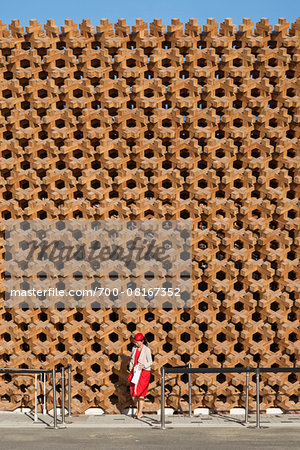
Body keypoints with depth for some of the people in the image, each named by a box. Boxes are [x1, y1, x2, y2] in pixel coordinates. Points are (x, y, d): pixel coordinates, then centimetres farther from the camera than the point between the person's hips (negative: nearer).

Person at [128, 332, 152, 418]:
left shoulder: (147, 350, -11)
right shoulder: (134, 348, 5)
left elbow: (150, 362, -7)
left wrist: (143, 365, -24)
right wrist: (131, 365, -2)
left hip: (144, 372, -6)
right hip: (135, 372, 6)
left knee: (140, 393, -5)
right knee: (133, 393, 5)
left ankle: (140, 413, 6)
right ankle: (138, 410, 23)